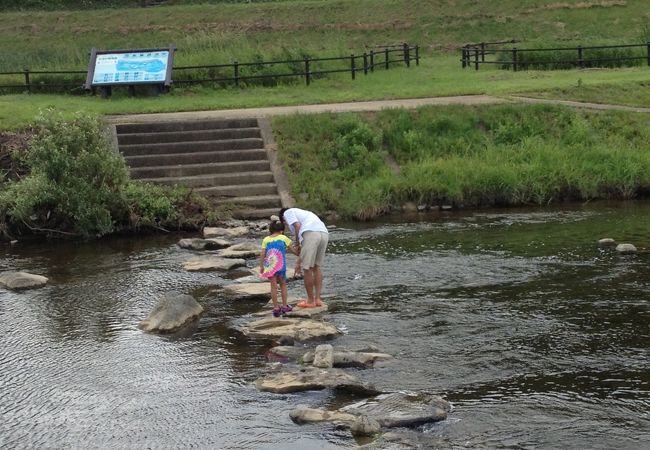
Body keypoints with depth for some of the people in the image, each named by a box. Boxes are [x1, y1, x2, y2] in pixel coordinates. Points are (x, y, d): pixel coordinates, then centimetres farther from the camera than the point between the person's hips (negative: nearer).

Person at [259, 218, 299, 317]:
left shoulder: (266, 240, 5)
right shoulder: (283, 238, 4)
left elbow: (262, 254, 0)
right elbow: (292, 249, 10)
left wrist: (261, 266, 8)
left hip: (270, 266, 0)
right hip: (280, 266, 0)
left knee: (273, 286, 4)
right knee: (283, 284, 17)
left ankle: (276, 308, 4)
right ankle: (284, 306, 18)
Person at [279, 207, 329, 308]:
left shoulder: (287, 213, 20)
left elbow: (297, 226, -2)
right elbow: (304, 250, 39)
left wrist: (297, 244, 9)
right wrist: (298, 262, 42)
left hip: (311, 233, -8)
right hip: (324, 234, 8)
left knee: (307, 268, 4)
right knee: (317, 267, 19)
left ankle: (310, 300, 10)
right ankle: (318, 299, 18)